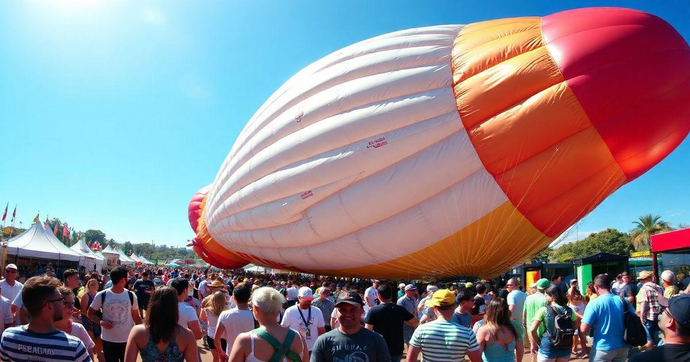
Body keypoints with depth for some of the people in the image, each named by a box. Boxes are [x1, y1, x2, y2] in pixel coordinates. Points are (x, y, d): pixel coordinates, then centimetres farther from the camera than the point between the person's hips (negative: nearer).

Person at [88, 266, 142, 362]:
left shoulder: (131, 296, -2)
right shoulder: (102, 295, -9)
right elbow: (90, 313, 2)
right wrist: (101, 322, -17)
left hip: (128, 340, 1)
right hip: (108, 340, -1)